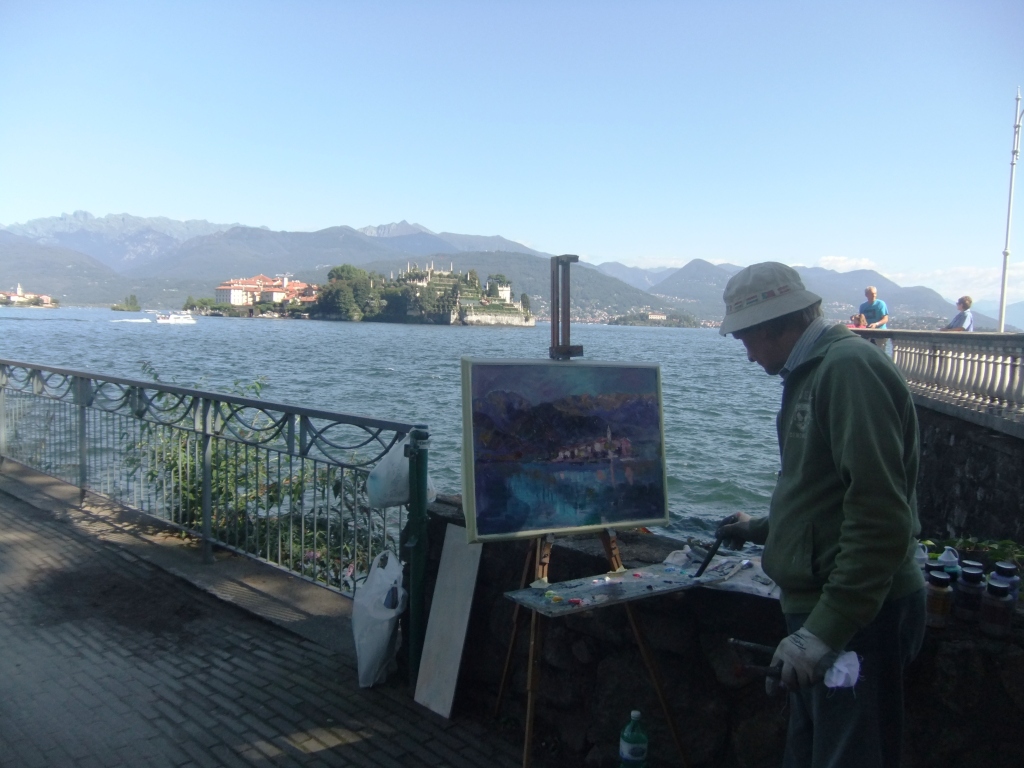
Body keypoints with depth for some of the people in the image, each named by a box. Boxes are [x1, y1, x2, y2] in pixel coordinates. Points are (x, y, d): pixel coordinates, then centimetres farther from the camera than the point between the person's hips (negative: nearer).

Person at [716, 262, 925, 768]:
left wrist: (825, 630, -27)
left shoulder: (851, 367, -17)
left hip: (857, 618, -10)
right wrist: (762, 529, 34)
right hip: (822, 611, 10)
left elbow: (881, 518, -26)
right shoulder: (814, 372, 14)